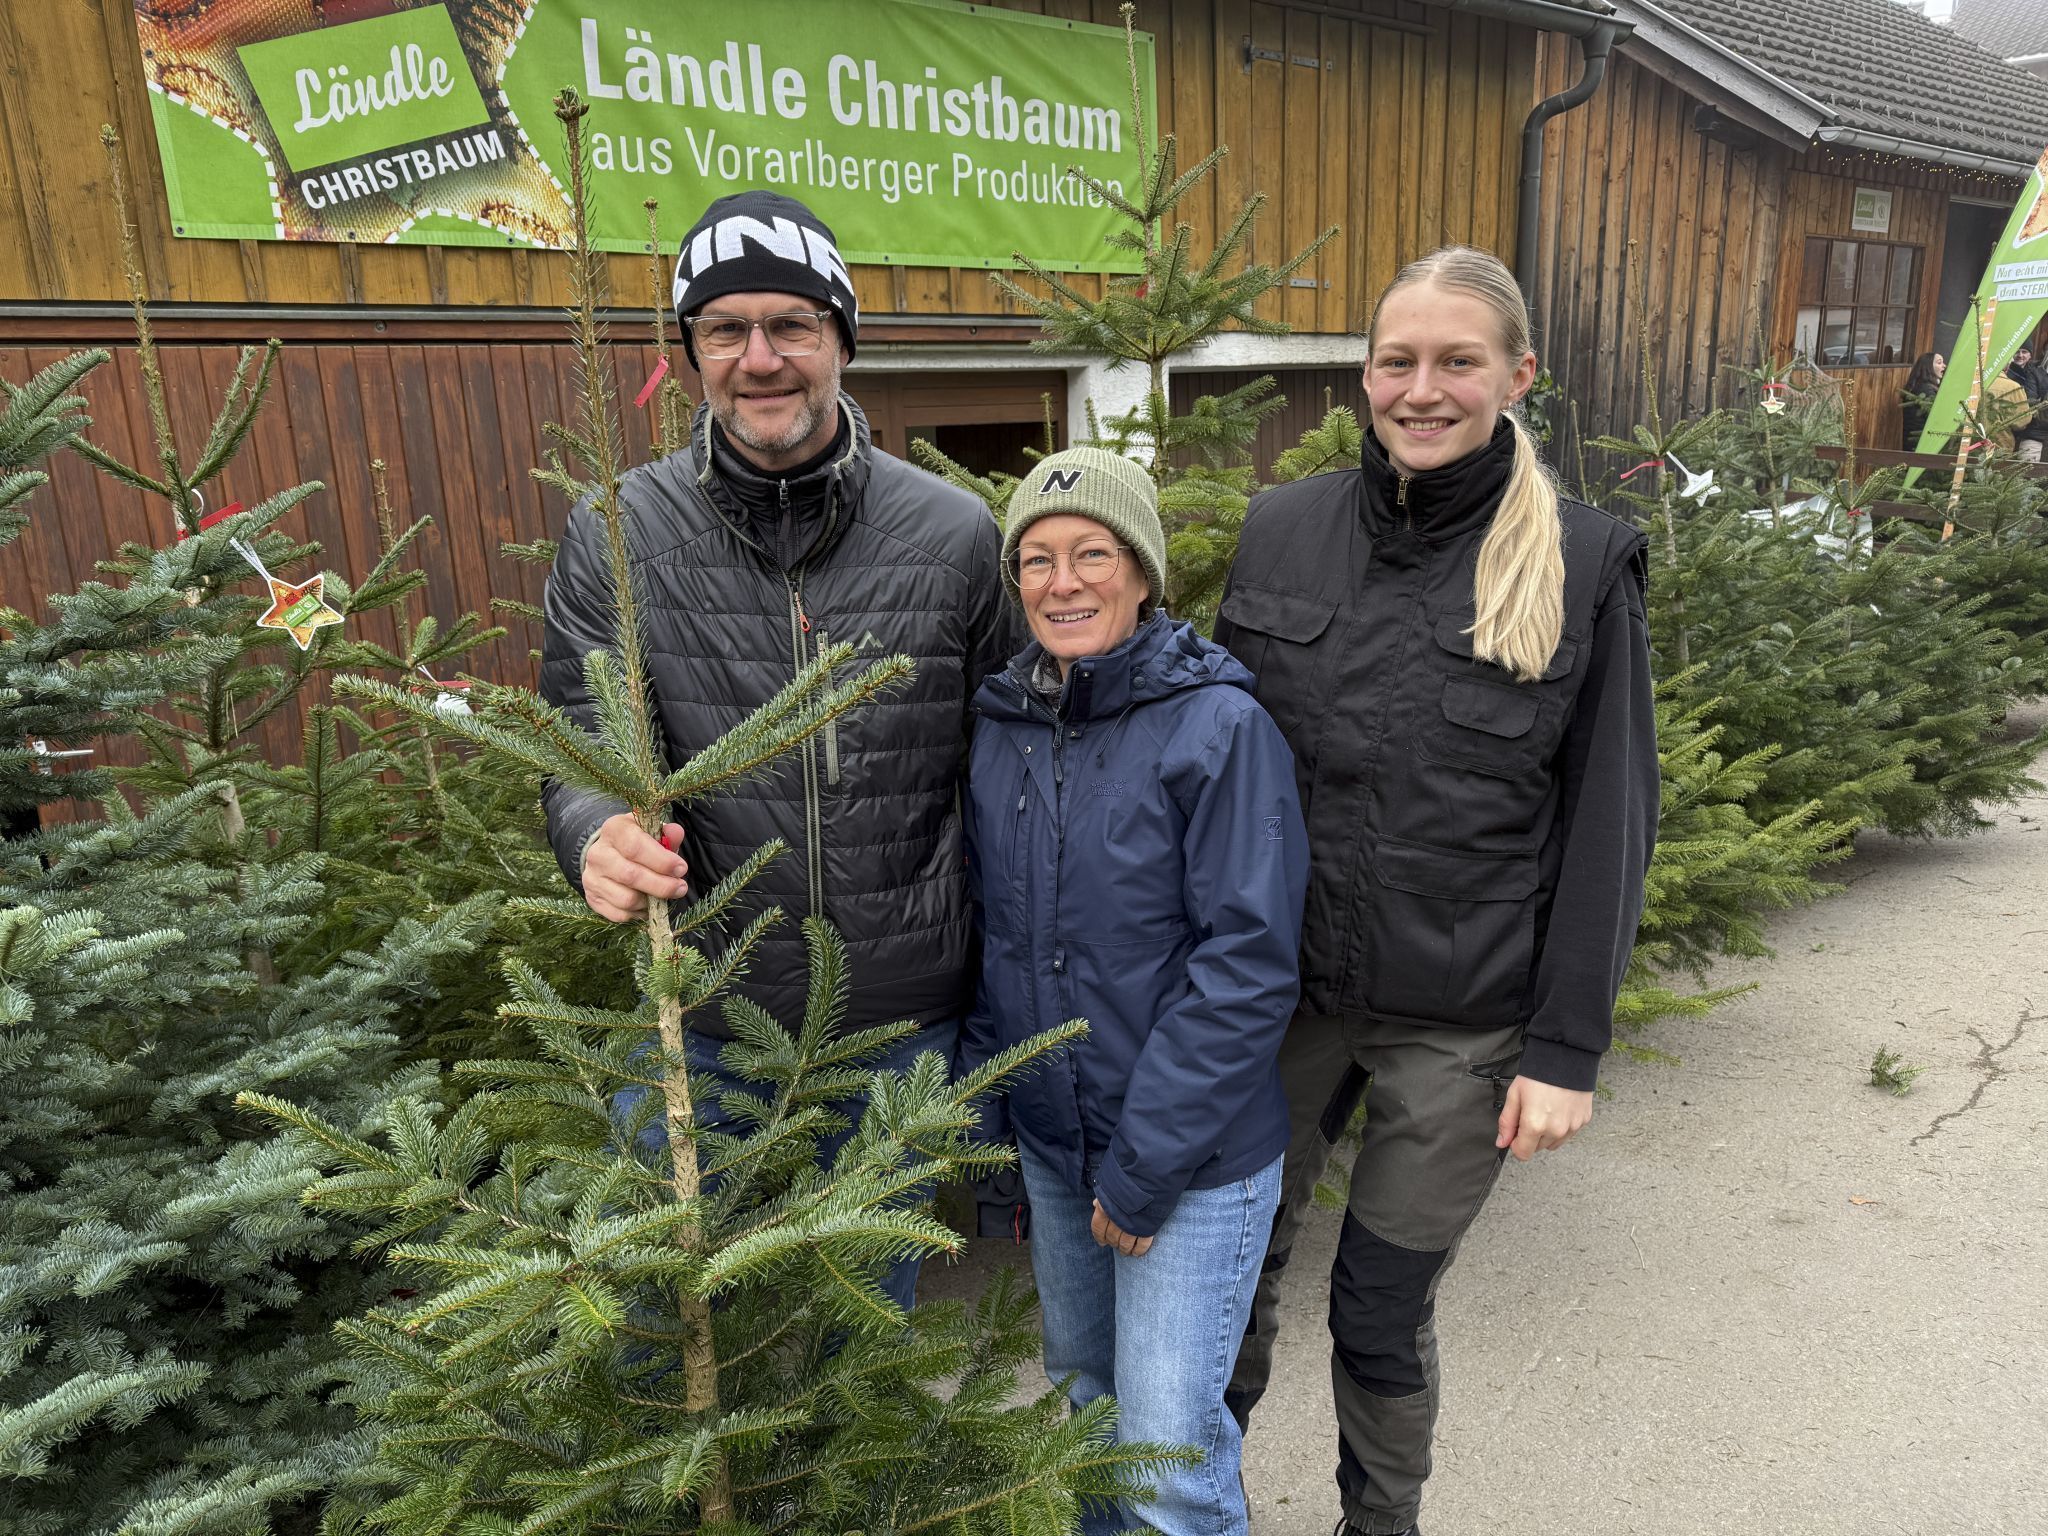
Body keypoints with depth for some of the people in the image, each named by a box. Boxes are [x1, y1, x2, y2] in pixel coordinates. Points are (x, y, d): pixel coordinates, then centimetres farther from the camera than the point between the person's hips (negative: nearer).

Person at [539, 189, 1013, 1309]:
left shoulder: (957, 536, -7)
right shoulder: (615, 536, -7)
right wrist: (599, 835, -29)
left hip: (904, 1021, 0)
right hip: (702, 1020, 0)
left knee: (872, 1303, 23)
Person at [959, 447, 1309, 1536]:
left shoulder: (1220, 726, -18)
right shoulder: (998, 723, -1)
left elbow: (1249, 966, -19)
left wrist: (1142, 1169, -17)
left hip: (1196, 1157, -5)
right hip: (1048, 1136, 6)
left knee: (1168, 1444, 3)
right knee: (1080, 1376, 24)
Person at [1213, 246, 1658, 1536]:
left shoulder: (1586, 563, -5)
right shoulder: (1284, 531, 1)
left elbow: (1609, 823, -4)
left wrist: (1568, 1045, -6)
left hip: (1465, 1024, -2)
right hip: (1280, 989, 3)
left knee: (1384, 1308, 12)